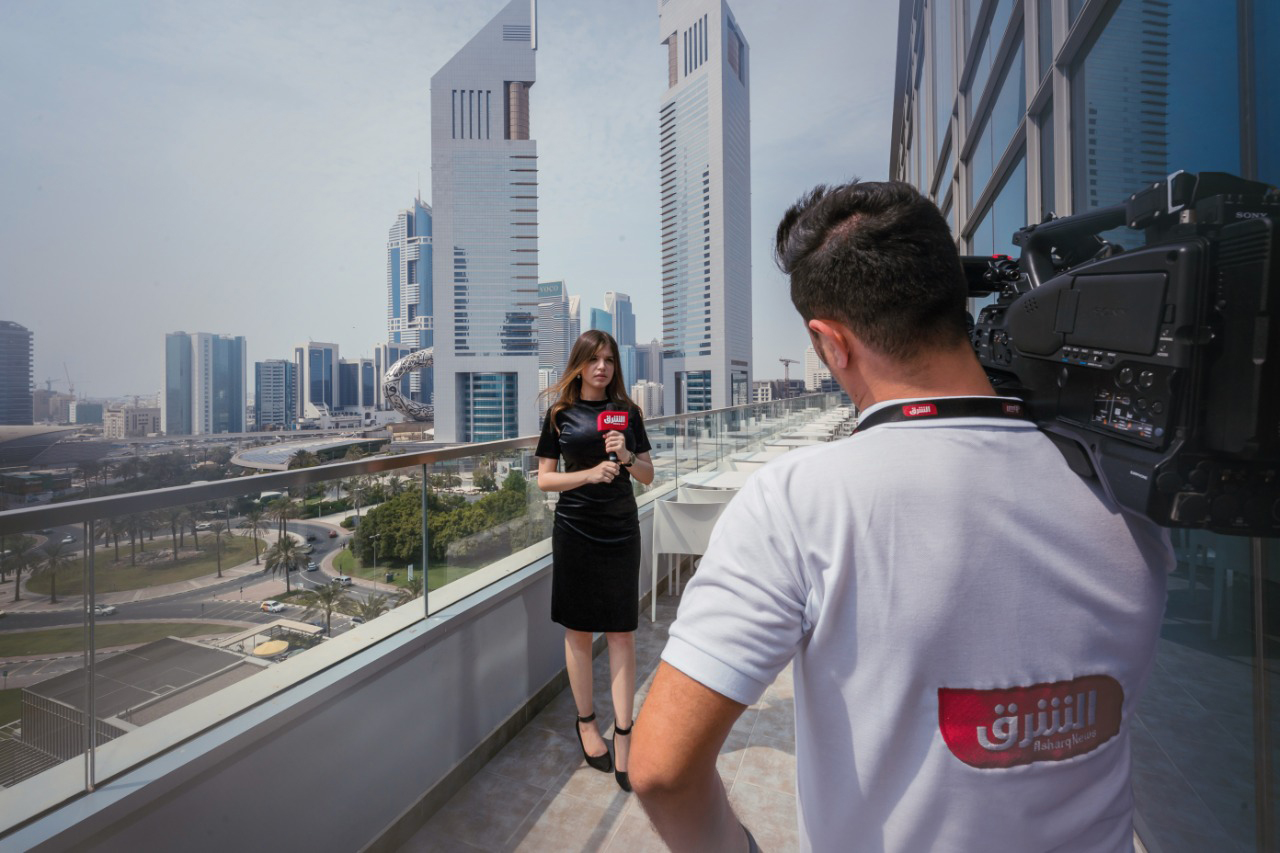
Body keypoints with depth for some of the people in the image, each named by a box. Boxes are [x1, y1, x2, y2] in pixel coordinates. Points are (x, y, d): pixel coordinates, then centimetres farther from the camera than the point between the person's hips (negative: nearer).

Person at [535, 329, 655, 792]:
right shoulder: (560, 414, 1)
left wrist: (627, 457, -13)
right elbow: (544, 479, -1)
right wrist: (592, 472, -15)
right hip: (575, 532, -1)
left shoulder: (626, 411, 5)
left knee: (622, 632, 3)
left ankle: (623, 734, 16)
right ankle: (586, 722, 31)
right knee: (579, 630, 10)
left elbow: (648, 476, 8)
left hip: (621, 532, 1)